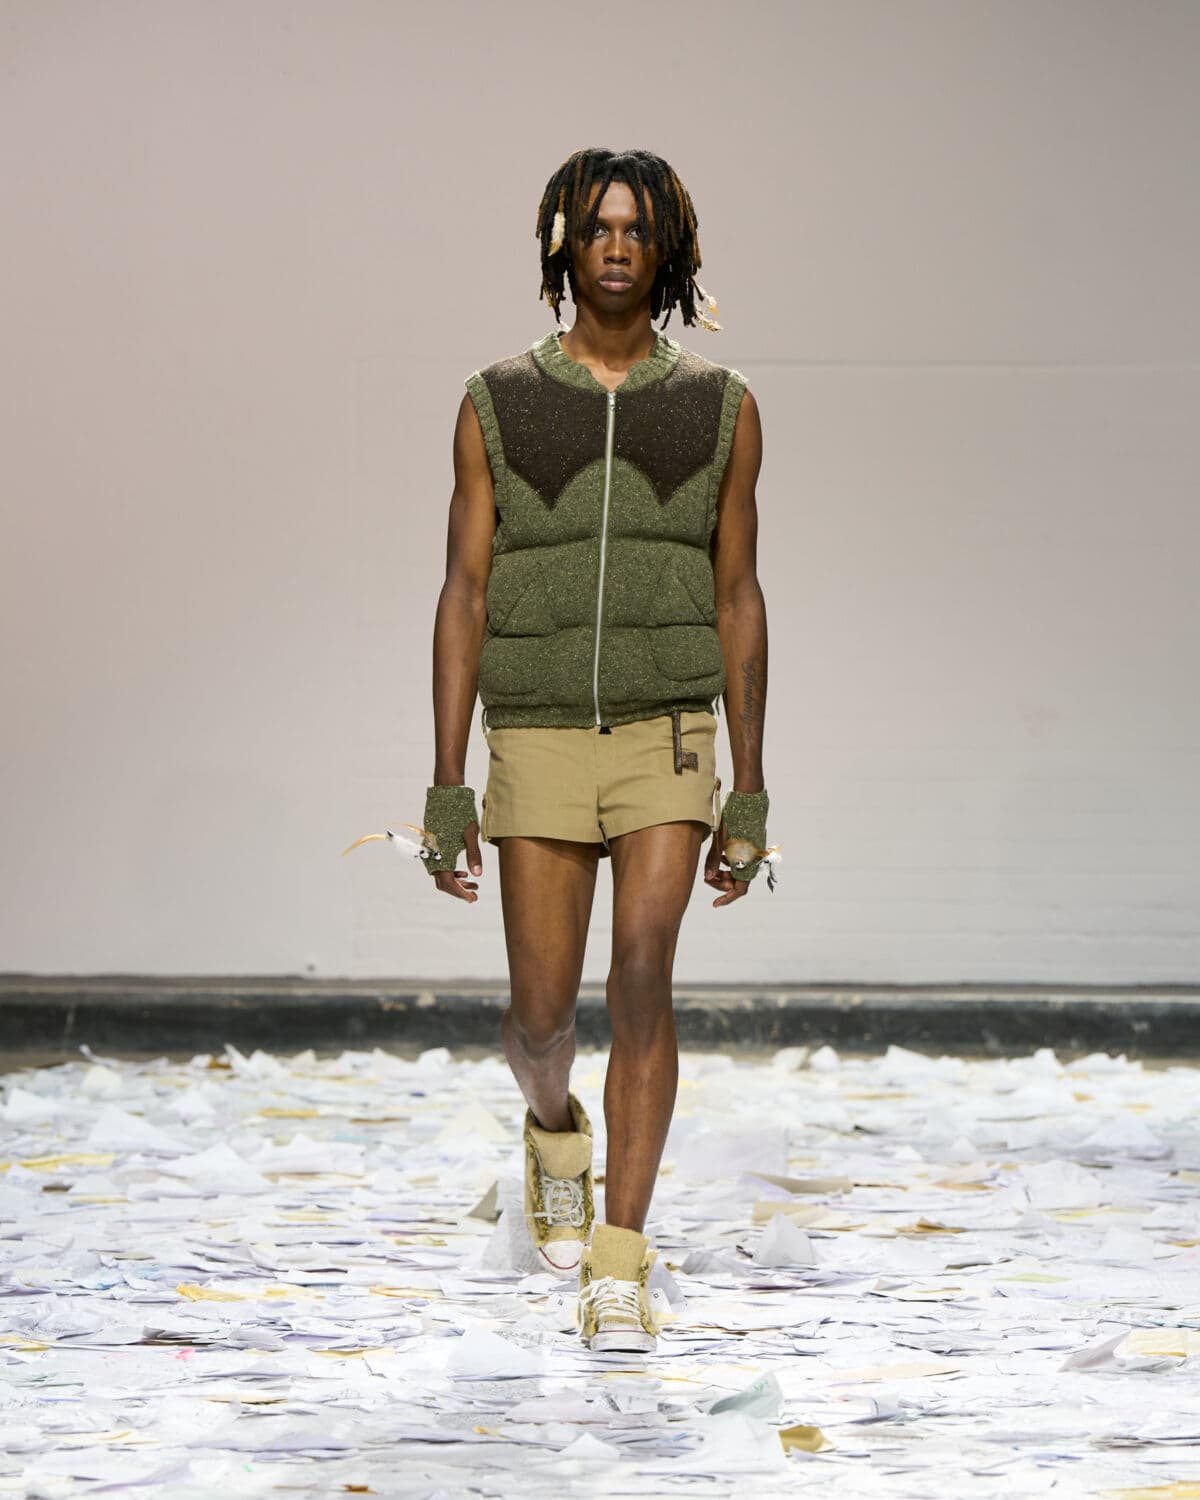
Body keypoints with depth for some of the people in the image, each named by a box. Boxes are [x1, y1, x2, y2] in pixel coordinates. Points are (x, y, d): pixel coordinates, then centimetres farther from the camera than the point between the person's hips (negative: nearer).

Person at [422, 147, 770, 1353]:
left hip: (668, 741, 0)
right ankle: (554, 1125, 38)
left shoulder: (722, 408, 3)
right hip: (541, 750, 1)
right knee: (541, 1014, -1)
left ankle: (616, 1274, -10)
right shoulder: (497, 406, 2)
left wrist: (750, 797, 2)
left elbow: (737, 604, 5)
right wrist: (446, 791, -5)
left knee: (642, 980, -16)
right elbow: (465, 601, 0)